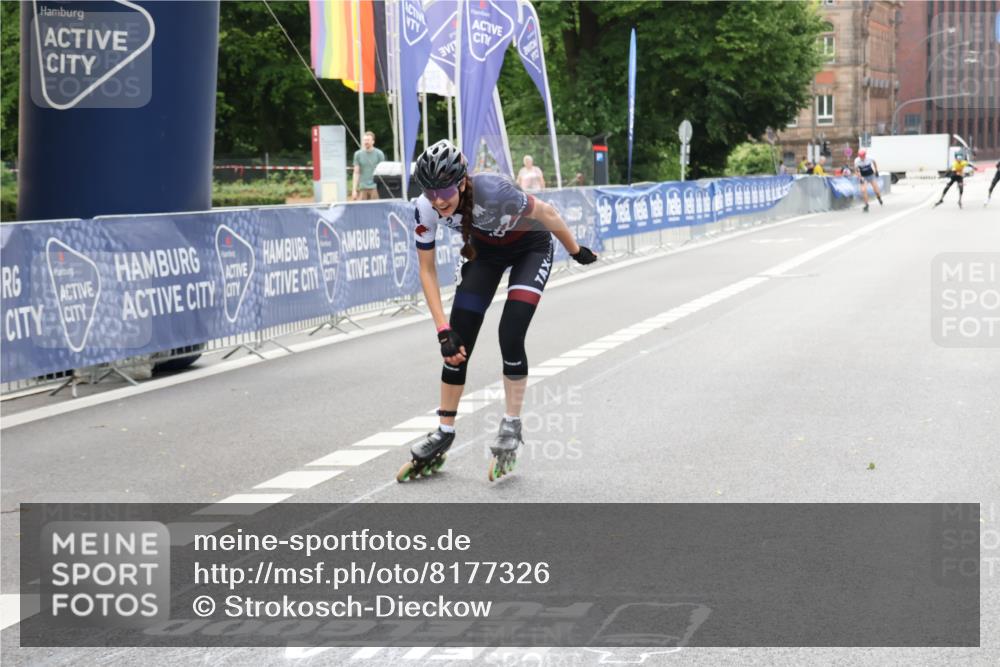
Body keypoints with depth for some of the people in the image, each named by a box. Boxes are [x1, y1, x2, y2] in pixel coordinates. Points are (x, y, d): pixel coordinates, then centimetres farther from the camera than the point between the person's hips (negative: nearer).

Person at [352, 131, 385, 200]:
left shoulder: (379, 154, 1)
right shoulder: (358, 154, 7)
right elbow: (356, 173, 7)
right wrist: (355, 190, 2)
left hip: (375, 187, -2)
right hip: (362, 188, 2)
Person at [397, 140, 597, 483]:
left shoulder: (492, 192, -39)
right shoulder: (425, 209, -26)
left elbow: (547, 214, -21)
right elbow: (427, 269, -14)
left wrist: (576, 250, -5)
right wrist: (443, 329, -20)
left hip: (531, 247, -4)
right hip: (485, 249, 4)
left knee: (510, 335, -19)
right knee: (457, 343, -4)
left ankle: (512, 427, -1)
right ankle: (443, 434, 10)